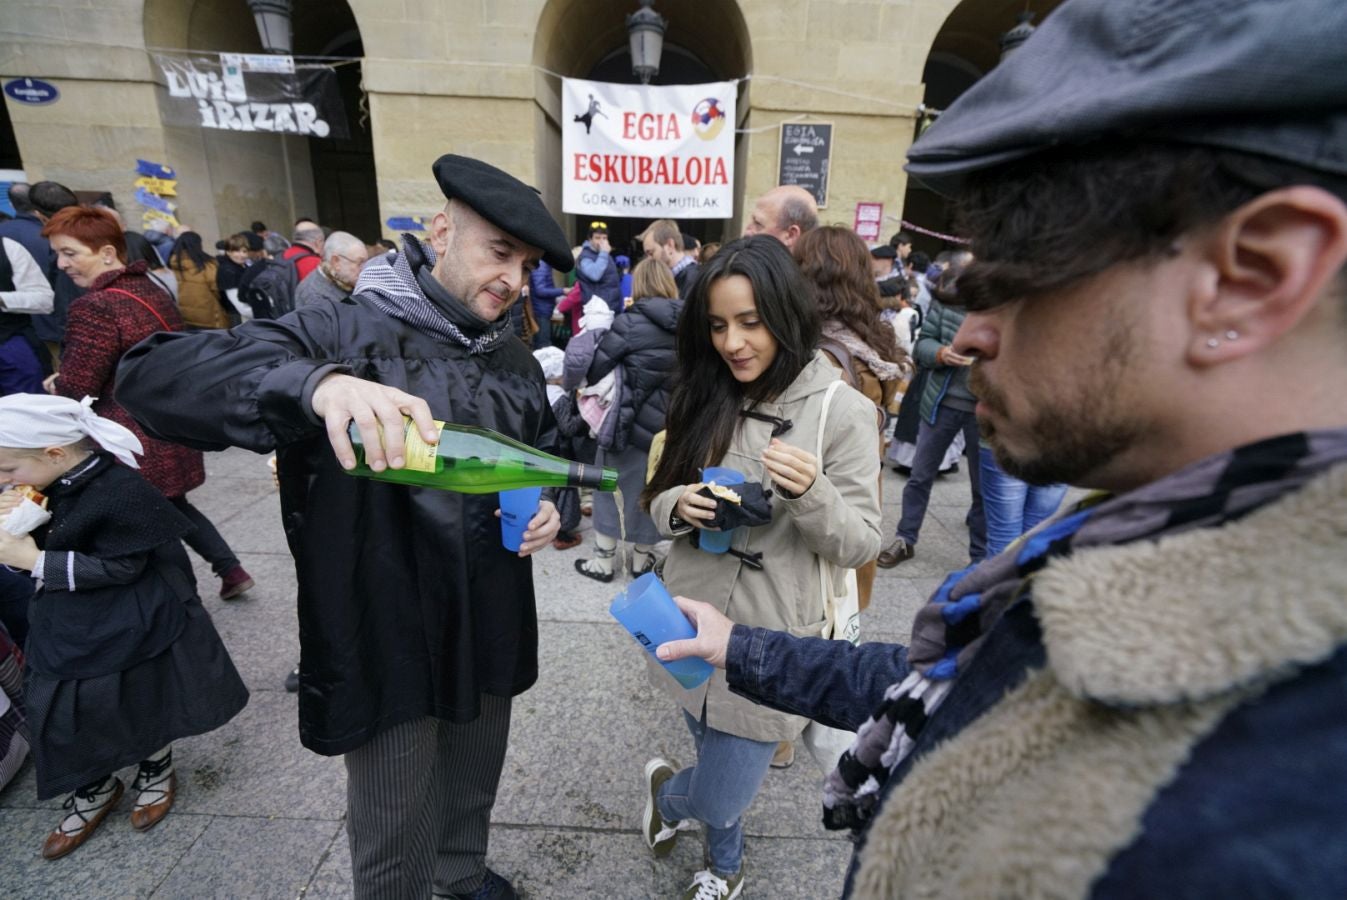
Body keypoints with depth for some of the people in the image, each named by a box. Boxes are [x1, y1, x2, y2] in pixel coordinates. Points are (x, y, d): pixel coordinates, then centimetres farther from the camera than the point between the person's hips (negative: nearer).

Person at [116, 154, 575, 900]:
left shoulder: (516, 362, 4)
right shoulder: (346, 331, -14)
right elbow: (152, 375, -25)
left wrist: (549, 509, -9)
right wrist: (314, 383, -44)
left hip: (489, 630, 6)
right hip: (385, 639, -5)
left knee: (474, 784, 29)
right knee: (391, 834, 15)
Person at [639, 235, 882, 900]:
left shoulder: (842, 410, -12)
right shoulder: (704, 396, 0)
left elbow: (860, 544, -10)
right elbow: (661, 502, 7)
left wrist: (810, 494, -29)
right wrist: (681, 508, -16)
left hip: (768, 644, -3)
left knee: (717, 802, 9)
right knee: (720, 763, 24)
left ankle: (667, 789, 46)